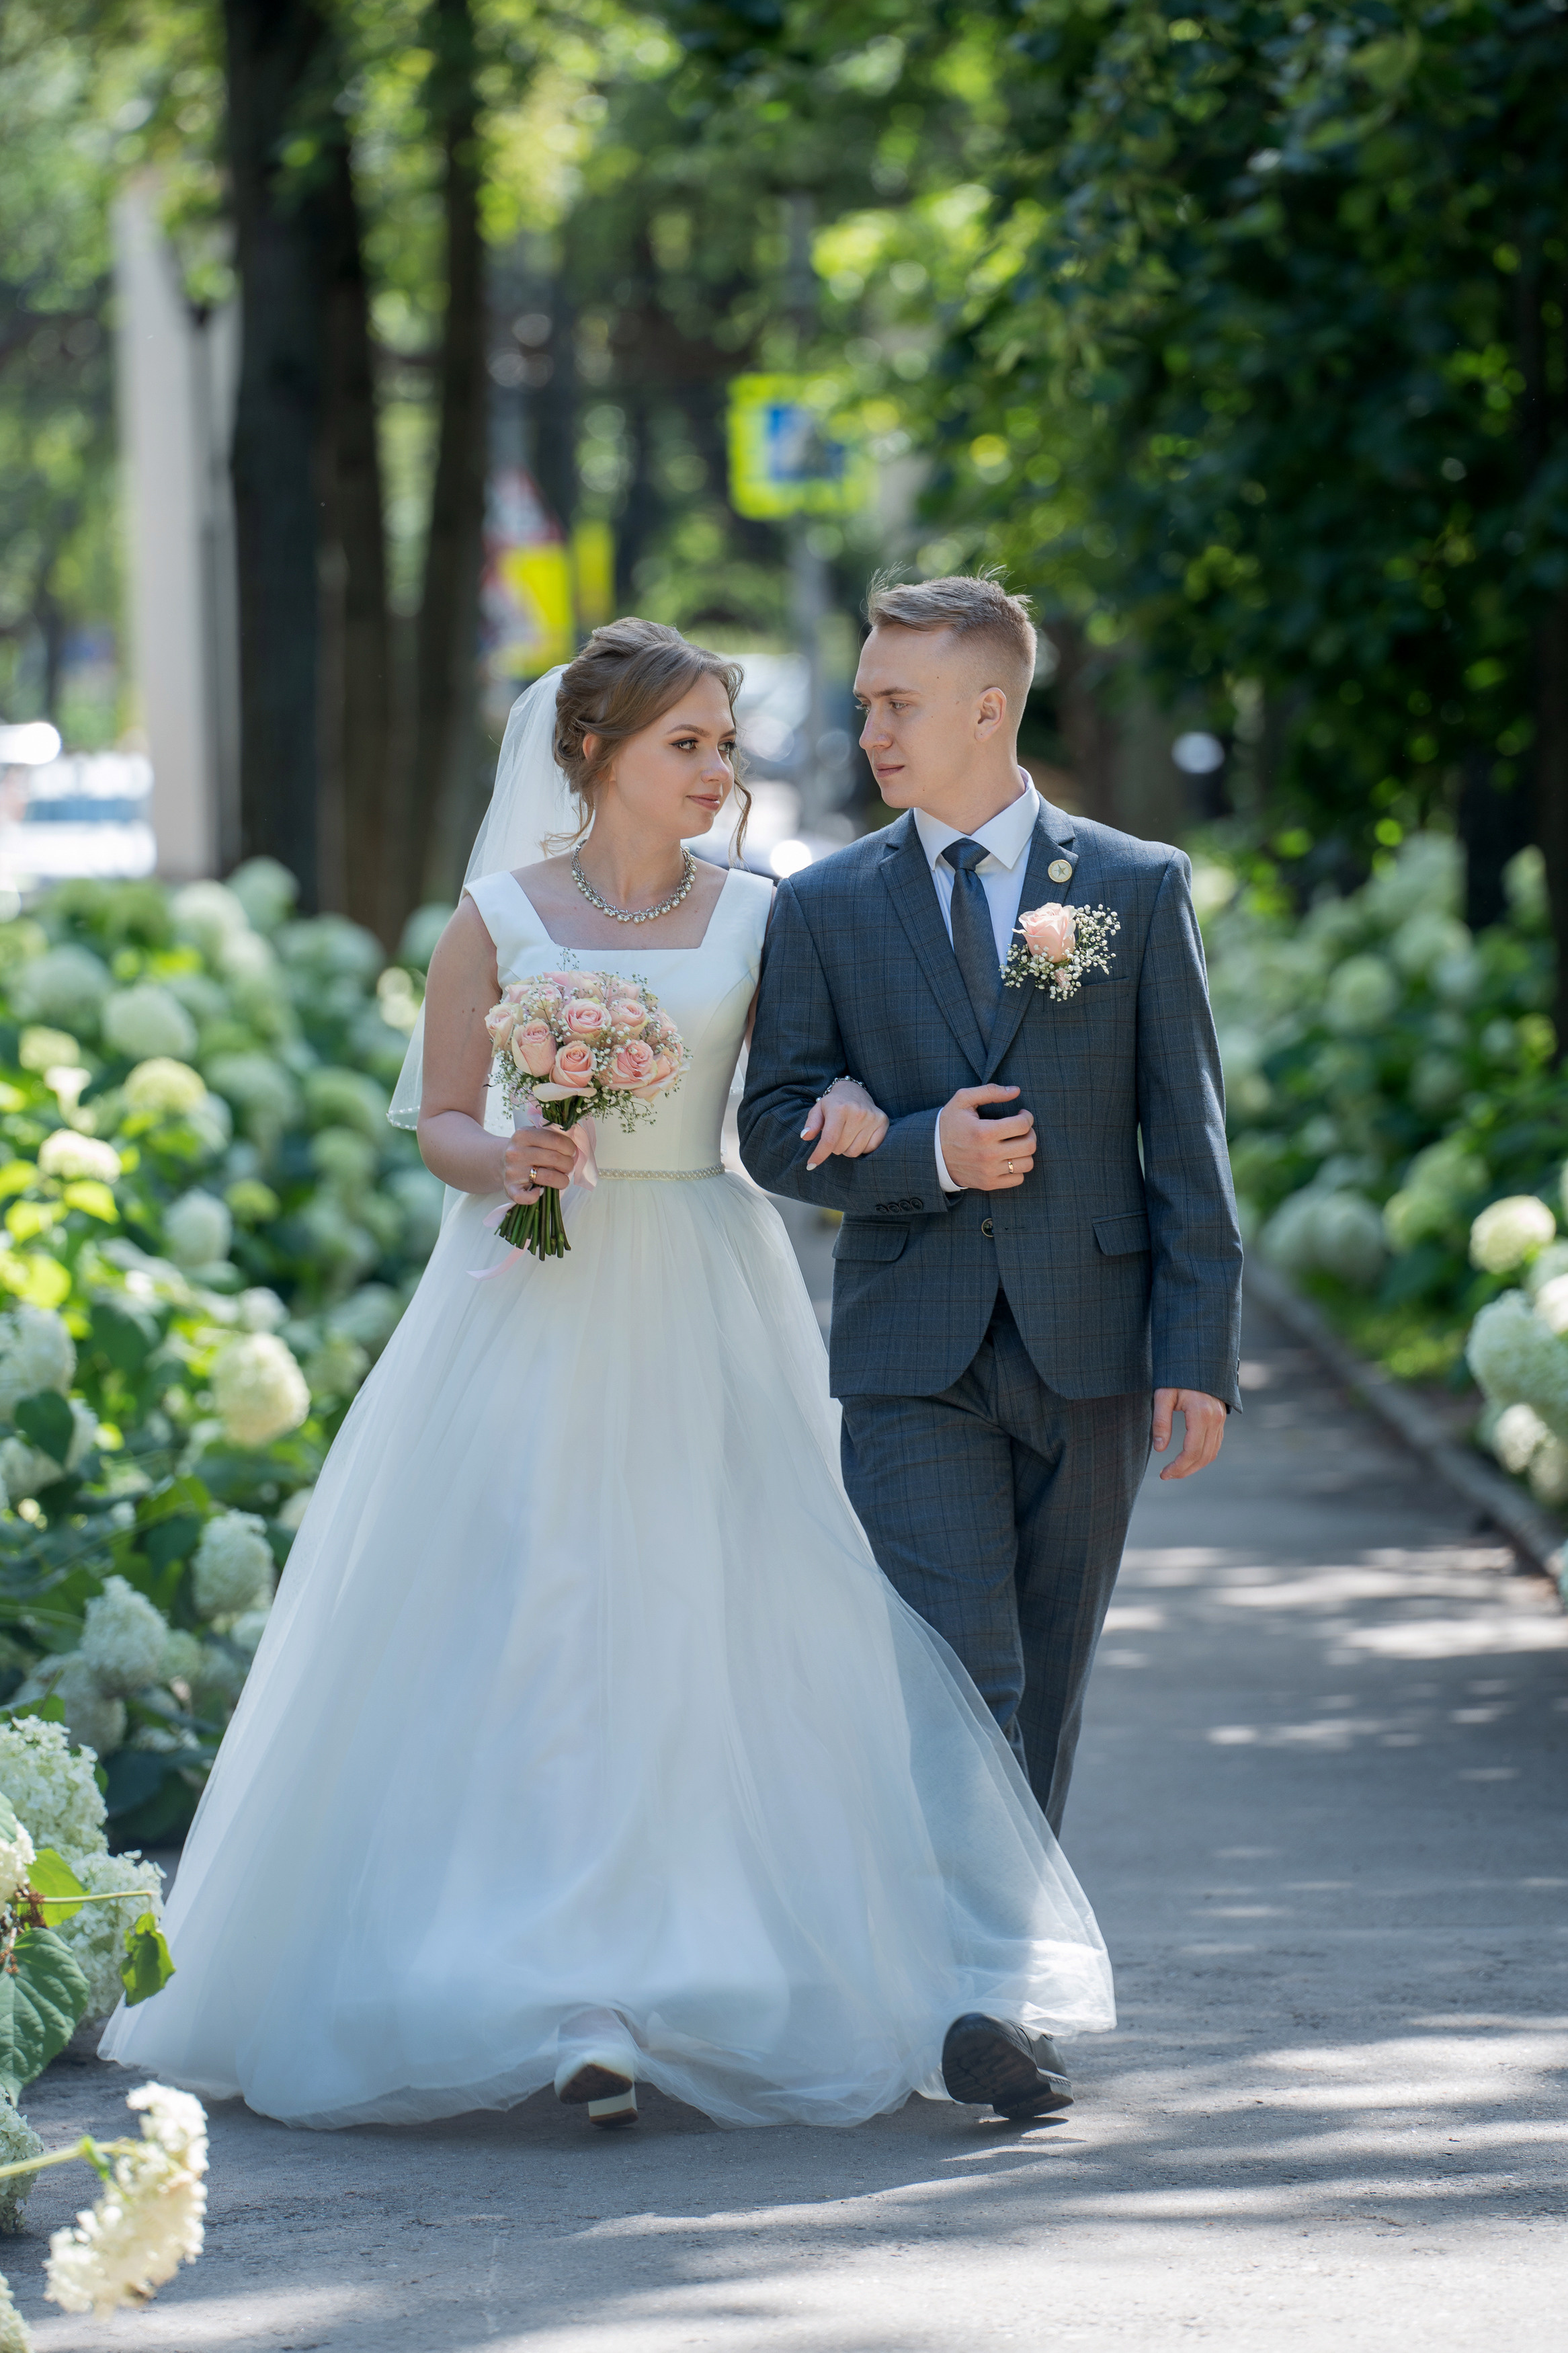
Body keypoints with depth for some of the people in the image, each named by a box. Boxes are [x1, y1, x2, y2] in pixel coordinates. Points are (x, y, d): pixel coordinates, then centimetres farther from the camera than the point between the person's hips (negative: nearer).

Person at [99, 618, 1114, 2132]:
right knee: (537, 1648, -7)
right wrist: (501, 1163, -17)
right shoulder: (500, 915, 1)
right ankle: (577, 2006, -9)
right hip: (536, 1308, -1)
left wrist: (853, 1109, -15)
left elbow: (801, 1089, 7)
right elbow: (440, 1117, 4)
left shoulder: (756, 916, 6)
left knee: (742, 1635, -4)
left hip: (706, 1316, 1)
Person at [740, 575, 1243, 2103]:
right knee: (959, 1679, -12)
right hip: (913, 1354, -1)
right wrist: (926, 1154, -12)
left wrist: (1198, 1351, -4)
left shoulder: (1140, 890, 5)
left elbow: (1187, 1136, 2)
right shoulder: (824, 911, 6)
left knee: (1046, 1688, 9)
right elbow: (777, 1131, 6)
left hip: (1088, 1347, 1)